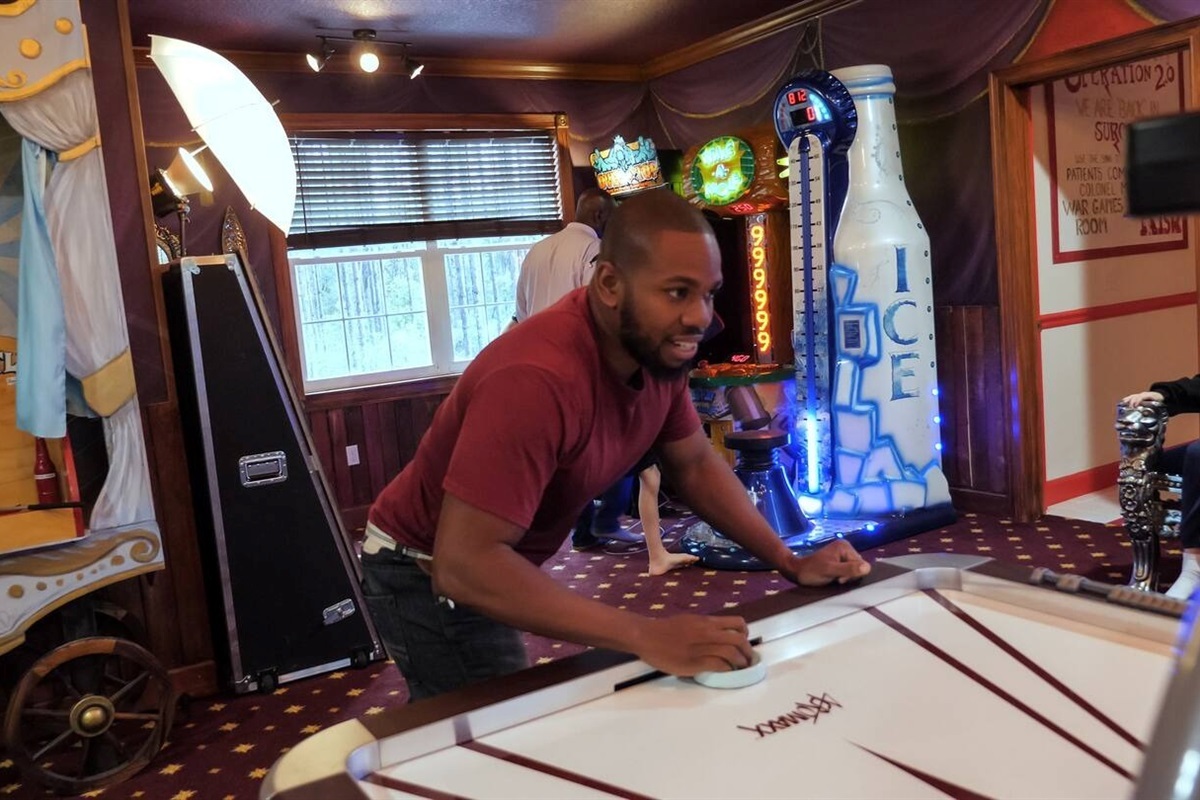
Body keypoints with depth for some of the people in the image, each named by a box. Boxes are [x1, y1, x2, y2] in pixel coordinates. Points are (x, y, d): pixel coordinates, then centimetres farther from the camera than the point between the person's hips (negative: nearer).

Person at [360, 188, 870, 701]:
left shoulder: (657, 347, -12)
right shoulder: (538, 379, -38)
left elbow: (694, 465, 3)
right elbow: (464, 565, -41)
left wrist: (789, 563, -5)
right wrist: (646, 636, -42)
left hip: (493, 566, 8)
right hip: (431, 575, -8)